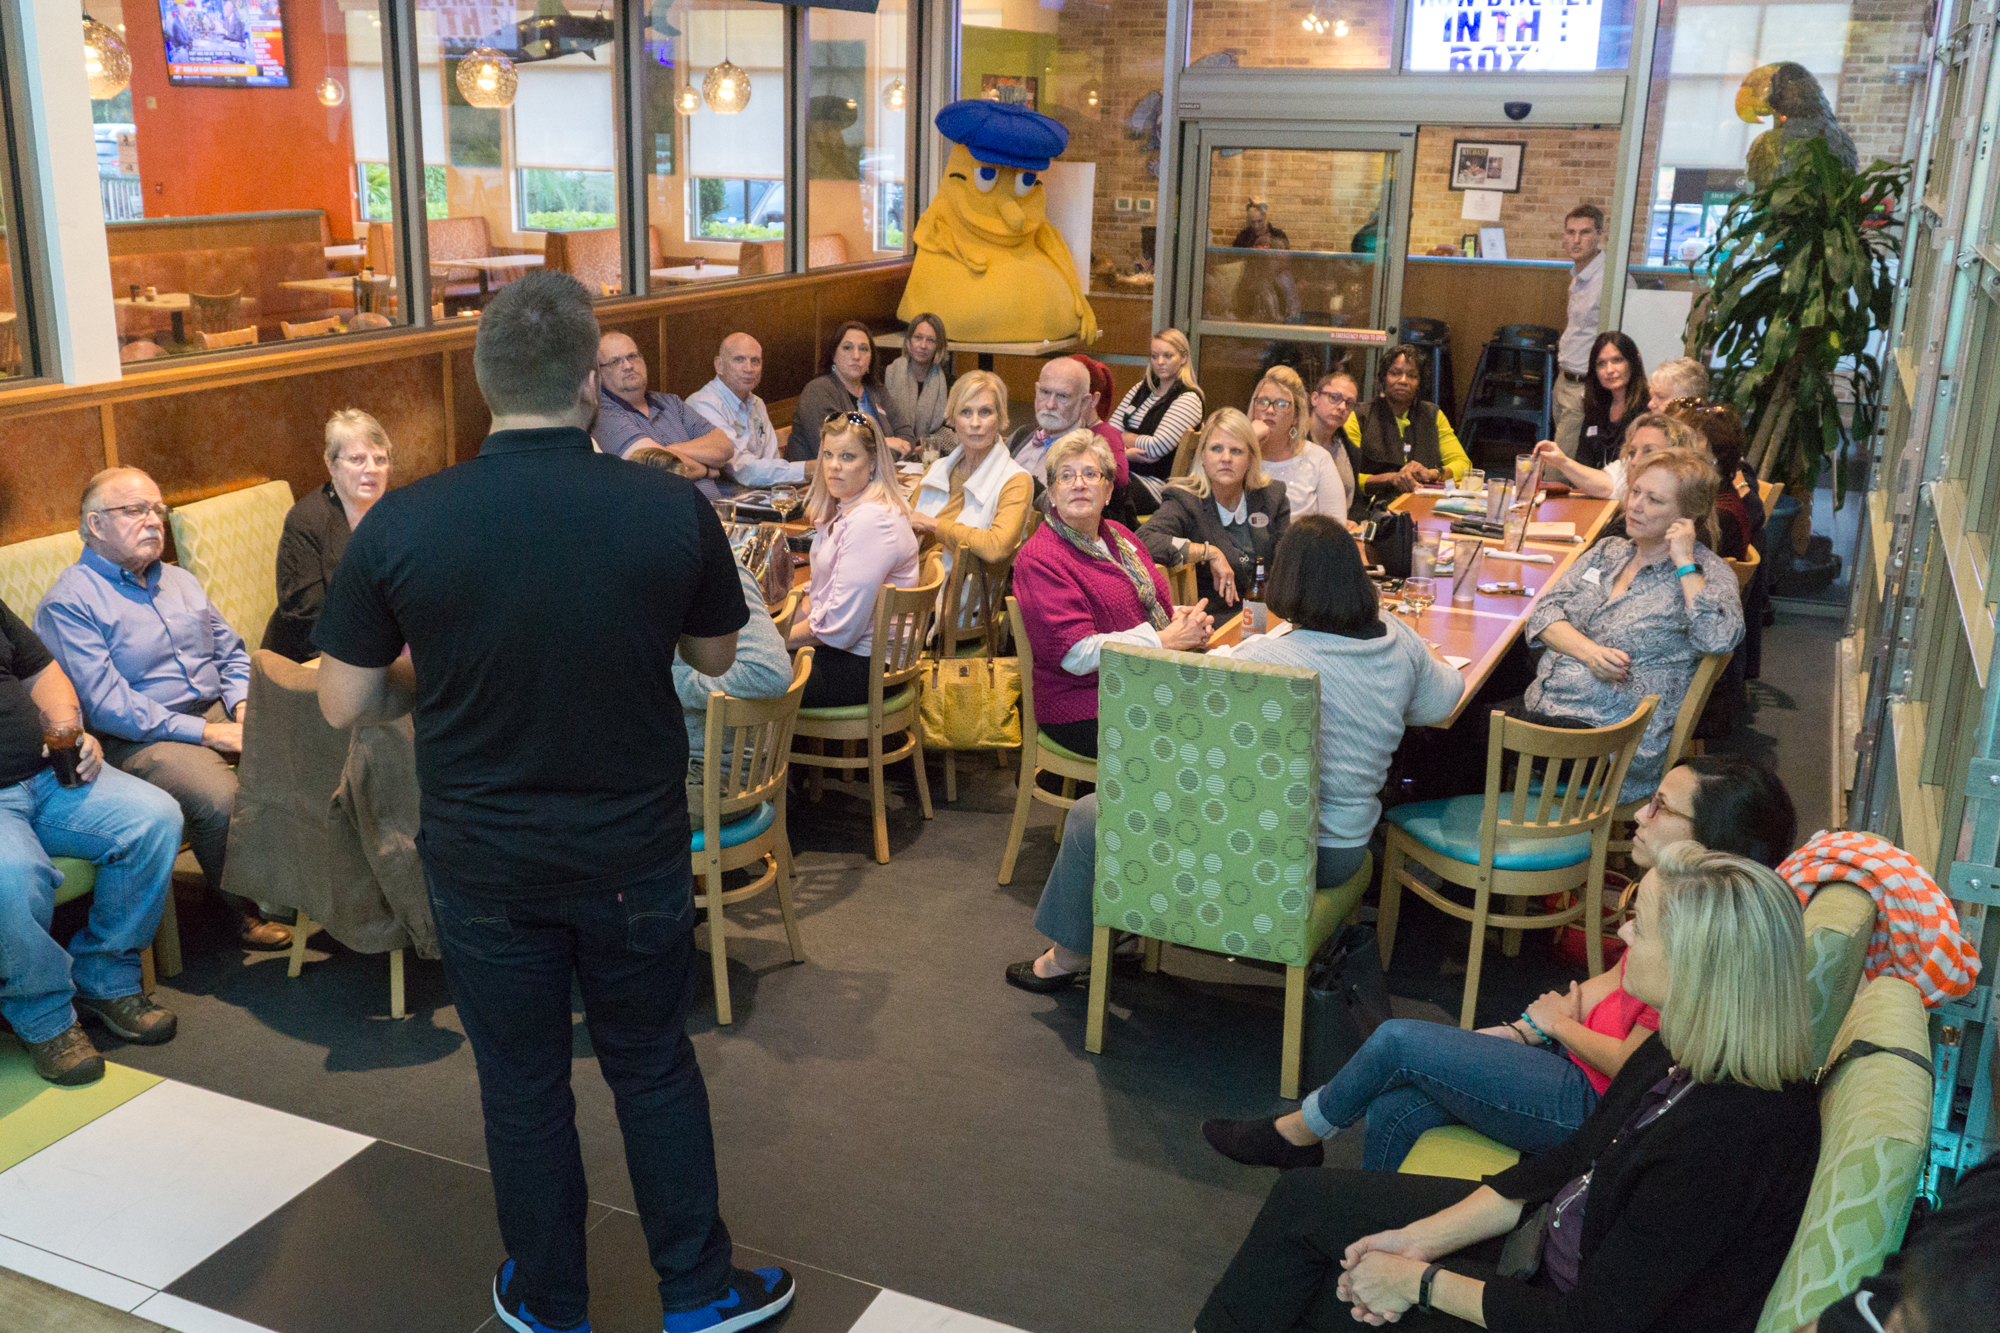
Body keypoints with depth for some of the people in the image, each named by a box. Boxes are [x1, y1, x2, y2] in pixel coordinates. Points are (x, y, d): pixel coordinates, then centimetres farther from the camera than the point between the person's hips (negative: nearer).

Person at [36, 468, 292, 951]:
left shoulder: (178, 580, 20)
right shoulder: (68, 602, -6)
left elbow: (231, 653, 22)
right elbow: (105, 705, -15)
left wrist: (243, 707, -1)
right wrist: (207, 732, -19)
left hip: (220, 713, 7)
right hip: (141, 739, -7)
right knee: (220, 798, -34)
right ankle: (247, 909, -9)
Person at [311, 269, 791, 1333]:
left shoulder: (402, 524, -16)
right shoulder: (672, 508, -15)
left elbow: (345, 706, -6)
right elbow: (714, 655, 1)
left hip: (484, 866, 0)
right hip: (635, 854, 0)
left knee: (522, 1087, 17)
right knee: (654, 1068, 19)